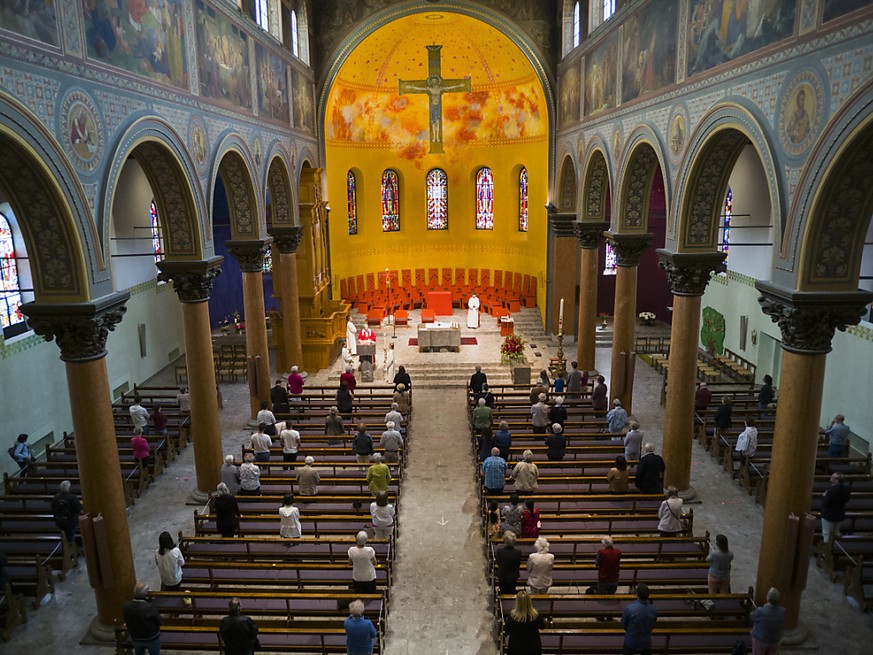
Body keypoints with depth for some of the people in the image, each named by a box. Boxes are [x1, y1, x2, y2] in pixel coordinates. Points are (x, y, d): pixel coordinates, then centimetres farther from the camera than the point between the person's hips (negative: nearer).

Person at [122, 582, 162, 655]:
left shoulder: (125, 606, -22)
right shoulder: (149, 607, -36)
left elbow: (126, 621, -4)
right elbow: (159, 621, -19)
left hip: (135, 638, 4)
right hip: (152, 638, -4)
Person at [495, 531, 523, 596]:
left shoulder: (499, 550, -28)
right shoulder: (518, 551, -26)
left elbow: (498, 563, -11)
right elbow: (518, 564, -10)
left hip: (502, 576, 0)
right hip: (513, 576, 0)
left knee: (503, 593, 21)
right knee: (511, 593, 23)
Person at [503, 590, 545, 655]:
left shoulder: (512, 616, -22)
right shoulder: (536, 615, -17)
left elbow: (506, 631, -8)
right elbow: (542, 626, 1)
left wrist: (504, 624, 13)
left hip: (516, 648, -1)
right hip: (534, 648, 1)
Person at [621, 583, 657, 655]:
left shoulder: (629, 608, -29)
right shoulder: (653, 610, -19)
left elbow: (623, 625, -11)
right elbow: (652, 626, -1)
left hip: (631, 642, -2)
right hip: (646, 642, 2)